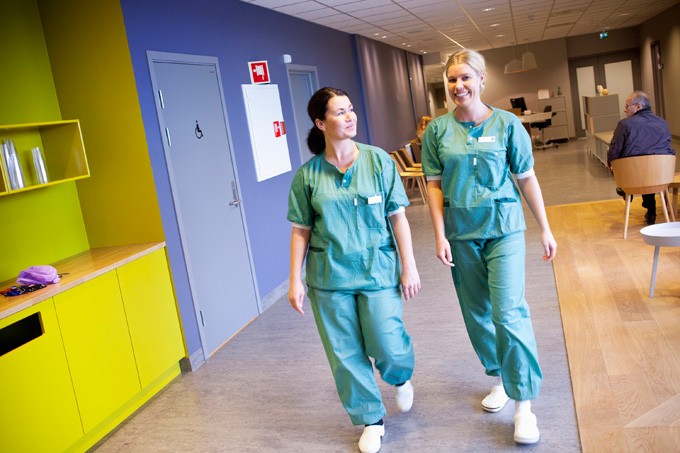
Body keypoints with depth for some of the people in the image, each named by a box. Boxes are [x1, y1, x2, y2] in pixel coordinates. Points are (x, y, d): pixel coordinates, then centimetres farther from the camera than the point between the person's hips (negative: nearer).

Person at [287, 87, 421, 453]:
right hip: (329, 276, 1)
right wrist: (295, 281, 1)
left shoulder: (379, 161, -3)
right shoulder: (308, 175, -2)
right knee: (346, 354, 8)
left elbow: (398, 217, -1)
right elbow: (301, 231, 2)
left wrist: (409, 267, -2)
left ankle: (401, 378, 37)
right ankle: (371, 420, 30)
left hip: (377, 269, -1)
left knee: (388, 346, -2)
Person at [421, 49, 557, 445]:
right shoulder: (438, 129, 0)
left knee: (508, 312, -11)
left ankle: (524, 403, 1)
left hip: (503, 227, -2)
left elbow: (527, 178, 1)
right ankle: (499, 377, 34)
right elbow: (434, 185, 1)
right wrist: (440, 235, -4)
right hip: (461, 230, 3)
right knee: (477, 313, 12)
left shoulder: (507, 124, -3)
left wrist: (545, 229, 2)